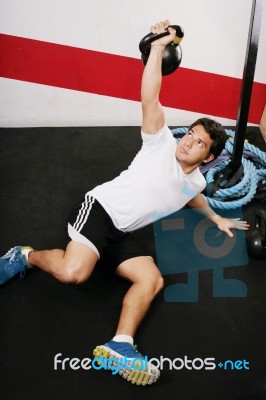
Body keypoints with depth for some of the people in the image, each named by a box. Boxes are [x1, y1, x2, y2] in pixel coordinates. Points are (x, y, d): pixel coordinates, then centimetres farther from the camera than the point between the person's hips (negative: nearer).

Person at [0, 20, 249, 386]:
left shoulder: (196, 182, 19)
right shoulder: (163, 143, 0)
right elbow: (150, 100, -15)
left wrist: (216, 218, 48)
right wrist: (158, 47, -18)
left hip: (121, 233, 7)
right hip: (100, 208, -6)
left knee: (153, 280, -17)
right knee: (73, 271, -30)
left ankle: (119, 346, -28)